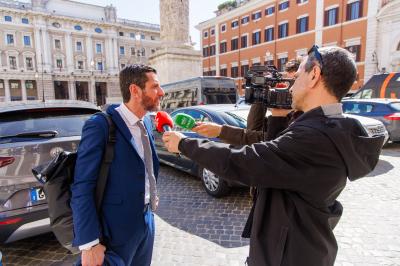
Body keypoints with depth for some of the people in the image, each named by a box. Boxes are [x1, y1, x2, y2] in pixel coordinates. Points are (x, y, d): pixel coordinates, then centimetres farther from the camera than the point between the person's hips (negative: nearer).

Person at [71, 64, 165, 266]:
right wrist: (89, 244, -19)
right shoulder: (100, 125, -19)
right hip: (118, 227, -6)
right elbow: (82, 189, -19)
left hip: (147, 219, 7)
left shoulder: (147, 122, 3)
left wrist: (151, 195, 13)